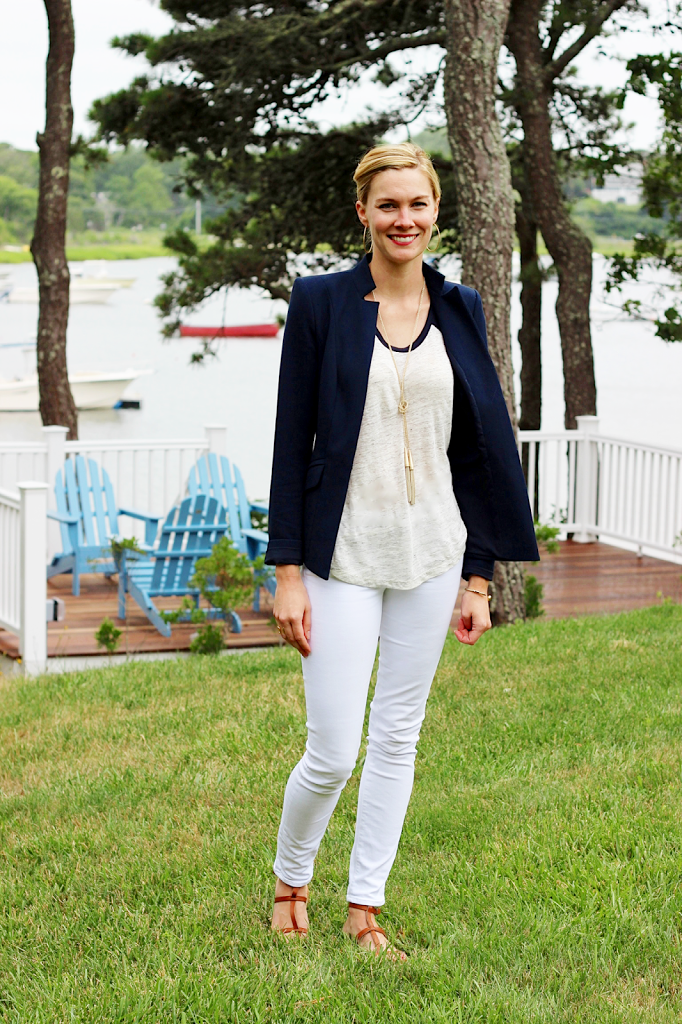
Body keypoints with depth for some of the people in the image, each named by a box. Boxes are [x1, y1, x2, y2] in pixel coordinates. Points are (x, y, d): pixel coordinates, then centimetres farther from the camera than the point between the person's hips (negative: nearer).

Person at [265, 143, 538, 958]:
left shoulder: (459, 309, 6)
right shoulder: (321, 301, -4)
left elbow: (480, 447, 8)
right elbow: (292, 441, -5)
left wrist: (479, 576, 6)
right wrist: (287, 570, -9)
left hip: (431, 552, 4)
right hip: (345, 555, -3)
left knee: (398, 737, 10)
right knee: (333, 752, -3)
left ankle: (365, 910, 23)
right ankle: (288, 882, 25)